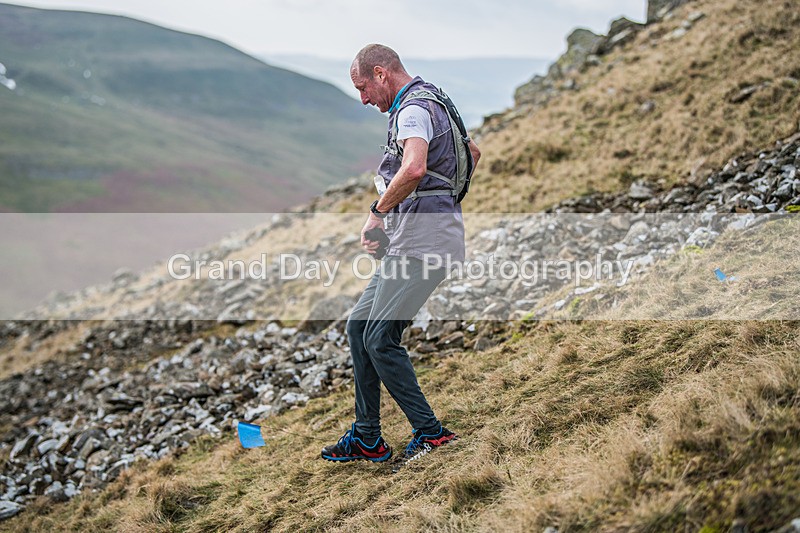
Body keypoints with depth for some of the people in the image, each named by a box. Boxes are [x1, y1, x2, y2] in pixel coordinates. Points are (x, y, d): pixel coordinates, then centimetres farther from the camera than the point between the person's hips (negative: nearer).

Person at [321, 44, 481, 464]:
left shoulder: (413, 110, -12)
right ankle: (367, 438, 17)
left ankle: (430, 432, -1)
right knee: (359, 327, 11)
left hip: (424, 240, -11)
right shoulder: (429, 104, 21)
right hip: (410, 240, 11)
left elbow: (414, 169, -33)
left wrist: (378, 212, -20)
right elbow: (473, 152, 36)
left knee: (380, 339, -10)